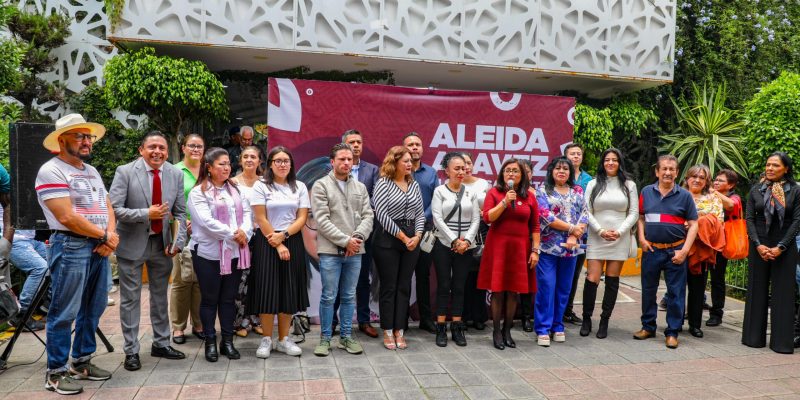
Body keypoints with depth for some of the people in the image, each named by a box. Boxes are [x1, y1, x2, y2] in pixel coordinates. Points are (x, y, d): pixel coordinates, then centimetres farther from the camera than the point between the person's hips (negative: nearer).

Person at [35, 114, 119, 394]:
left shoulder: (92, 171, 18)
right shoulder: (52, 171, -8)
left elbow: (107, 207, 15)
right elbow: (67, 217, -16)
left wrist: (111, 235, -5)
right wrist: (104, 235, -8)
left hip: (99, 248, 8)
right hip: (70, 247, -8)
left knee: (92, 310, 13)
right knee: (64, 314, -2)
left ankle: (81, 363, 25)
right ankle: (56, 372, 8)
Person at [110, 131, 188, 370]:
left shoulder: (176, 175, -2)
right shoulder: (125, 172, -12)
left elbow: (180, 212, 3)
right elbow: (114, 209, -17)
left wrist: (178, 241, -8)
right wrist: (147, 214, -26)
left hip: (162, 243, 4)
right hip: (132, 243, -4)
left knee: (160, 295, 16)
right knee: (130, 298, 6)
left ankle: (161, 344, 31)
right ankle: (131, 351, 20)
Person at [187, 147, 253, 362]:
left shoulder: (235, 189, 14)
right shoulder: (198, 192, -6)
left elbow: (247, 213, 7)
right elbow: (207, 221, -17)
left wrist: (244, 232, -12)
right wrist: (233, 234, -18)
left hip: (235, 253, 5)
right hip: (209, 254, -5)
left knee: (229, 298, 11)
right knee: (210, 299, 6)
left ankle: (227, 341, 20)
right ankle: (210, 342, 18)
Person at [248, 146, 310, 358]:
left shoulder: (299, 187, 8)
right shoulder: (261, 186, 0)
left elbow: (302, 218, 1)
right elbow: (261, 218, -6)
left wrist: (283, 236, -12)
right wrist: (277, 244, -10)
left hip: (292, 241, 3)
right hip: (266, 242, -3)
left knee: (289, 291, 5)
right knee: (267, 290, -3)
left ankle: (284, 339, 15)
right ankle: (266, 339, 9)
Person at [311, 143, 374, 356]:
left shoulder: (360, 187, 12)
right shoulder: (321, 185, -2)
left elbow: (368, 216, 6)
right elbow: (322, 220, -10)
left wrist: (358, 237, -12)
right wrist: (346, 241, -14)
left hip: (355, 251, 4)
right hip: (330, 251, -4)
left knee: (349, 296, 11)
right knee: (329, 297, 2)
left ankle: (346, 336, 23)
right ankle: (325, 338, 15)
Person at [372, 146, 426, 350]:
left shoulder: (414, 185, 11)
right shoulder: (383, 184, -5)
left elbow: (420, 213, 10)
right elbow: (381, 214, -13)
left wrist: (416, 236, -6)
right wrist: (402, 236, -12)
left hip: (411, 240, 5)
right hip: (387, 240, -5)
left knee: (404, 286, 7)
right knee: (388, 286, 2)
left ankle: (399, 331, 15)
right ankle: (388, 332, 12)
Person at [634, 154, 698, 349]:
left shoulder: (684, 195, 0)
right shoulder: (647, 192, 5)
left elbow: (693, 225, 0)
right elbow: (640, 217, 14)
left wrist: (684, 251, -9)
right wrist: (642, 239, -1)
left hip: (675, 251, -2)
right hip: (651, 249, 2)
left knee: (676, 292, 3)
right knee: (648, 289, 10)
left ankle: (672, 332, 14)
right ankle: (648, 327, 25)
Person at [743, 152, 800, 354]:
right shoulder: (756, 190, 5)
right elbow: (749, 218, 2)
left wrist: (780, 247, -12)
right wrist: (758, 245, -10)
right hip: (759, 246, 2)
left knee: (783, 292, 1)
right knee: (757, 290, 6)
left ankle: (782, 341, 9)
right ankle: (754, 337, 15)